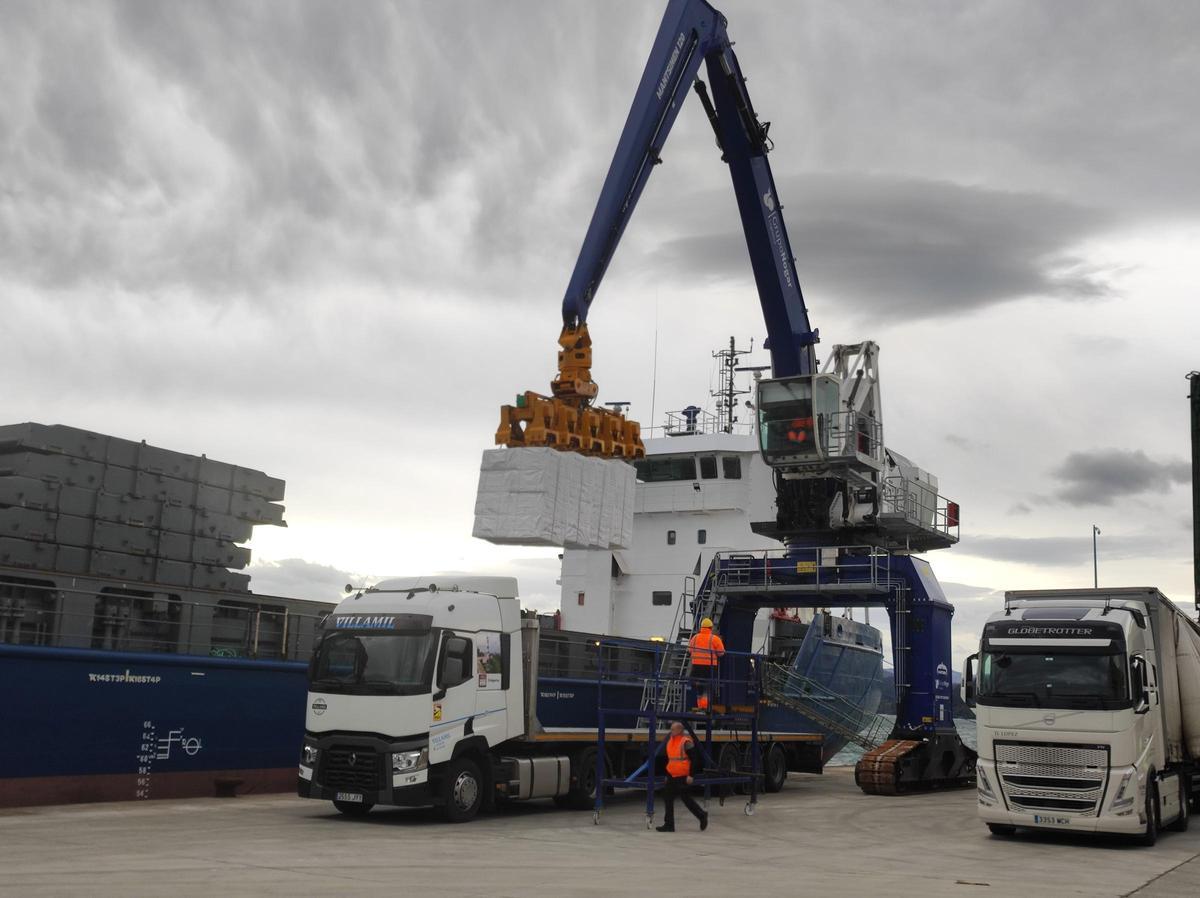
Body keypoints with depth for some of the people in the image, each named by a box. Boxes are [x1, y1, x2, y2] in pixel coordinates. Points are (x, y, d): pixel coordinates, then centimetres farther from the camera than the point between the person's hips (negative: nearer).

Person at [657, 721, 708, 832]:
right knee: (667, 798, 4)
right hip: (672, 776, 8)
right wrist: (667, 775, 23)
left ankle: (702, 816, 20)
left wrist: (690, 775, -20)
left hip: (683, 777, -8)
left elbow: (693, 759, -16)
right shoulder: (670, 740, 12)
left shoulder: (686, 742, -14)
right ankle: (668, 824, 9)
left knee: (686, 798, 0)